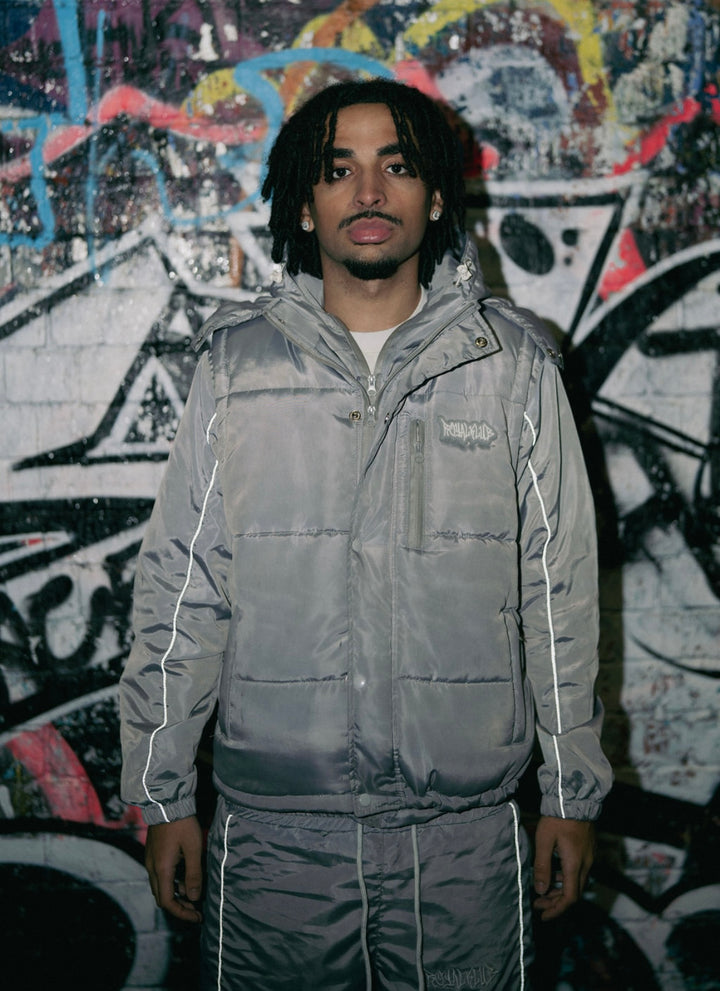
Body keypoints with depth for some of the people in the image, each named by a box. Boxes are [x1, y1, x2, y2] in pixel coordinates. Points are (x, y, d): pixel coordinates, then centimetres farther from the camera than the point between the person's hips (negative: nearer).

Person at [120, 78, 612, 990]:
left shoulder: (513, 364, 2)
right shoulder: (235, 363, 2)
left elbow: (560, 589, 5)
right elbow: (179, 589, 4)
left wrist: (572, 792, 6)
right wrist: (163, 795, 4)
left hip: (463, 827, 0)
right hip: (273, 825, 0)